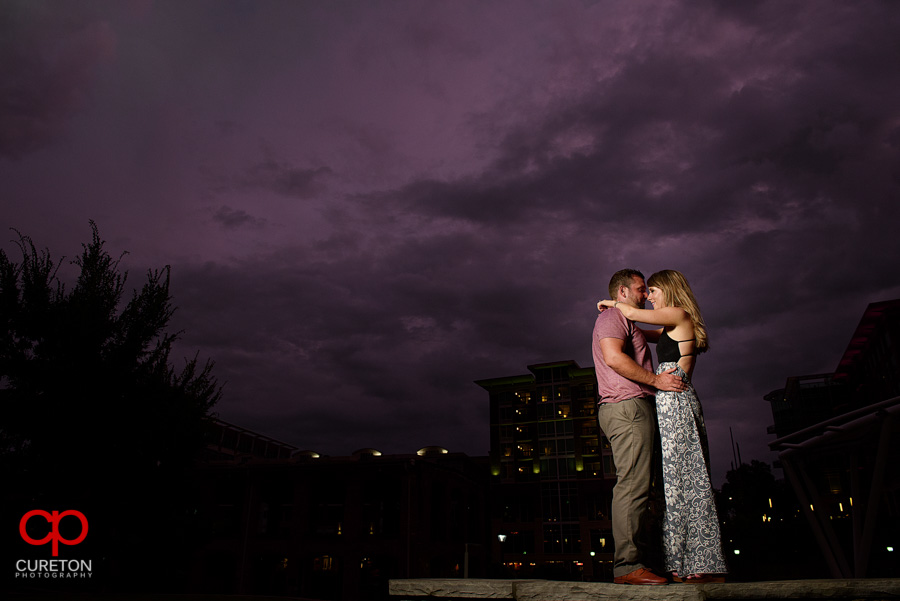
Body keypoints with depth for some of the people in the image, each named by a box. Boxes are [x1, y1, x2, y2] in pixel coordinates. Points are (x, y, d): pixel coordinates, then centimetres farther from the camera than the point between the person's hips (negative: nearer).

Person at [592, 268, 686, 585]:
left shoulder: (627, 323, 33)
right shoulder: (612, 316, -1)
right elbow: (613, 357, -17)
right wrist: (655, 379, -13)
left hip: (633, 409, 11)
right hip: (627, 406, -11)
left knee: (634, 486, 4)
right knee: (633, 485, -16)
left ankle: (633, 561, 3)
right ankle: (627, 565, -17)